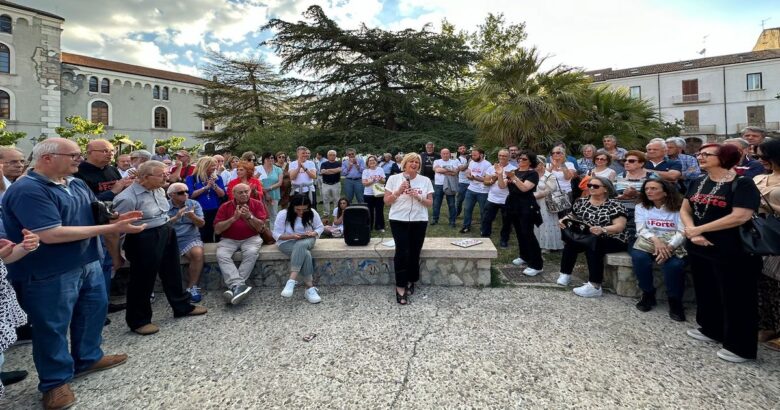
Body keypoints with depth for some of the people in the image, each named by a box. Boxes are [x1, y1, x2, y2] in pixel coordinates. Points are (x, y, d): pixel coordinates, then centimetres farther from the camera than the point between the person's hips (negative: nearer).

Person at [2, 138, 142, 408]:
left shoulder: (77, 184, 5)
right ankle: (55, 381, 26)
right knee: (52, 327, 8)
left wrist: (116, 219, -9)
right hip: (50, 274, -8)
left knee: (94, 310, 20)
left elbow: (95, 214, 15)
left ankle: (88, 358, 41)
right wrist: (112, 229, -28)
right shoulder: (27, 190, -21)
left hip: (88, 263, 9)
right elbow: (51, 234, -29)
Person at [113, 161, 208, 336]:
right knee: (143, 280, 6)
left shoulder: (159, 190, 5)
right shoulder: (128, 198, -21)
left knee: (172, 272, 19)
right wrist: (116, 254, -10)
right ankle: (138, 320, 24)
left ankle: (182, 306, 37)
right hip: (144, 241, -8)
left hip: (166, 235, 8)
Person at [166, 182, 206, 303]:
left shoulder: (194, 204, 8)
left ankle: (192, 287, -18)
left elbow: (201, 223, 0)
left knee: (198, 253, -30)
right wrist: (176, 217, -23)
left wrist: (193, 216, -21)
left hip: (190, 238, 0)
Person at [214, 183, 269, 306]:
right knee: (221, 255, -29)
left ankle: (234, 287, -32)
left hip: (251, 238, -1)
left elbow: (261, 228, -6)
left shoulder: (257, 204, -2)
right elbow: (217, 230, -6)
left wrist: (249, 216, -22)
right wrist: (234, 218, -18)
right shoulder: (225, 206, 0)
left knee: (251, 252, -33)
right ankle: (239, 285, -40)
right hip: (229, 239, 1)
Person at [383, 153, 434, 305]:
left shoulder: (425, 181, 5)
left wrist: (418, 197, -13)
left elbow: (430, 203, 5)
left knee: (414, 253, 7)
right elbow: (386, 201, 0)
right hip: (399, 221, -2)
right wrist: (399, 191, -14)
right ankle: (400, 287, -1)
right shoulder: (394, 178, 1)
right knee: (402, 253, -10)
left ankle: (411, 282, 27)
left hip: (419, 221, 2)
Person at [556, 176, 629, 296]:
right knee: (570, 242, -24)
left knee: (593, 245, -34)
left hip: (611, 240, -4)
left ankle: (595, 286, -35)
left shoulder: (614, 205, -7)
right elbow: (572, 216, 13)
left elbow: (620, 226, -16)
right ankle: (565, 274, -12)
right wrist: (563, 220, -10)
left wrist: (602, 229, -34)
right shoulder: (581, 202, 8)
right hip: (586, 238, 5)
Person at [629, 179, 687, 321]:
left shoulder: (679, 207, 0)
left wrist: (668, 247, -27)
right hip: (649, 242, 2)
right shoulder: (641, 207, 7)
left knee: (674, 265, -34)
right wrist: (655, 240, -24)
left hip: (674, 244, -2)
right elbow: (641, 229, -3)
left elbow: (682, 232, -10)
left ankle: (675, 300, -9)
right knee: (639, 257, -32)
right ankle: (648, 294, -10)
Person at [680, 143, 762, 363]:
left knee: (735, 298, 4)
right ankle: (711, 330, 38)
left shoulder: (742, 184, -13)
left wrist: (698, 229, -19)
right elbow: (685, 210, 6)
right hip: (699, 249, 7)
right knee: (706, 292, 19)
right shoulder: (698, 183, 8)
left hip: (732, 253, -7)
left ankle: (741, 347, 17)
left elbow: (740, 216, -23)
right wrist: (693, 233, -12)